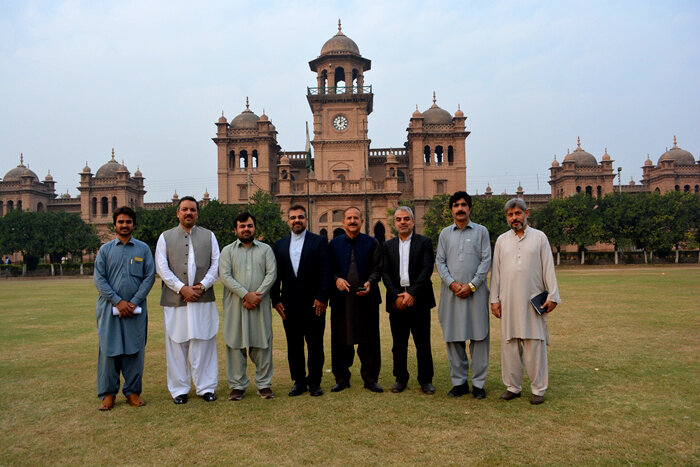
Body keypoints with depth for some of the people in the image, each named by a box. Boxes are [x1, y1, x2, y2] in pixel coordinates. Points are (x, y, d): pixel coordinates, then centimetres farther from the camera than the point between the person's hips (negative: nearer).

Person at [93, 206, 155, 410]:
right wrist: (118, 302, -10)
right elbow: (99, 279, 0)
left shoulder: (143, 249, 7)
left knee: (135, 350, 4)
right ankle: (108, 393, 13)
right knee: (109, 350, 3)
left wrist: (134, 302, -9)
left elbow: (149, 277, 1)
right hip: (110, 308, 0)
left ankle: (133, 391, 13)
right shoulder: (105, 250, 7)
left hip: (136, 309, 0)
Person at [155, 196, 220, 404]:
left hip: (203, 299, 0)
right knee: (177, 346, 4)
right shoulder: (165, 237, 9)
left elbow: (216, 265, 5)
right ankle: (179, 389, 16)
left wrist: (202, 285, -9)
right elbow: (162, 268, 1)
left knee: (204, 345, 3)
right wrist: (182, 288, -10)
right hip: (175, 300, 0)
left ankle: (206, 387, 14)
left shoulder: (209, 236, 11)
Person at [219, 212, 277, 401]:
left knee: (263, 344, 3)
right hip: (235, 305, 0)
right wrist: (246, 295, -15)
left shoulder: (266, 249, 10)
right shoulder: (227, 251, 8)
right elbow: (225, 276, -4)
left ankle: (264, 384, 14)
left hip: (260, 304, 1)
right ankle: (237, 385, 15)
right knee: (236, 344, 4)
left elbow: (271, 274, 0)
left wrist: (258, 295, -13)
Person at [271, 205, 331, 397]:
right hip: (290, 305, 3)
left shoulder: (319, 241, 1)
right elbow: (276, 274, 9)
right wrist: (276, 300, 2)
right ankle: (299, 381, 22)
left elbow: (325, 272, -5)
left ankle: (314, 381, 18)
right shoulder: (280, 244, 11)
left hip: (314, 303, -3)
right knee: (294, 345, 9)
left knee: (315, 345, 5)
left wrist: (321, 298, -12)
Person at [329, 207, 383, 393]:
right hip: (341, 298, 1)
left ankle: (370, 379, 18)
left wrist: (370, 282, -14)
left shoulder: (372, 243, 6)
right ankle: (342, 378, 19)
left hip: (366, 298, 0)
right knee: (340, 340, 5)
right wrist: (336, 279, -12)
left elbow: (377, 268, 4)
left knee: (369, 340, 4)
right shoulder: (334, 243, 8)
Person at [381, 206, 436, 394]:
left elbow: (427, 269, -7)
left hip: (419, 299, -2)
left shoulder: (424, 242, 3)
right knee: (398, 344, 8)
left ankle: (426, 379, 15)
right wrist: (397, 295, -10)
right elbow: (385, 273, 4)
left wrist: (412, 293, -15)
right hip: (396, 301, 2)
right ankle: (401, 378, 20)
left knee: (423, 343, 3)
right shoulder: (388, 246, 11)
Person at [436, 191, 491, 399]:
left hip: (475, 291, -2)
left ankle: (478, 383, 9)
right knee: (453, 338, 4)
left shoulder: (481, 231, 7)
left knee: (478, 337, -1)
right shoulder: (445, 233, 12)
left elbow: (486, 260, 0)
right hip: (451, 292, 2)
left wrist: (472, 285, -10)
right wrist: (452, 283, -8)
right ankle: (459, 382, 14)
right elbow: (440, 262, 7)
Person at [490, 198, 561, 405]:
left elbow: (548, 269, 4)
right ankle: (513, 386, 16)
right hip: (508, 301, 2)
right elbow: (496, 271, 11)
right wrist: (494, 299, 6)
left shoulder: (539, 237, 6)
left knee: (536, 345, 0)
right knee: (509, 344, 5)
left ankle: (538, 389, 10)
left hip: (534, 301, -2)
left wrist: (552, 296, -2)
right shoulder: (501, 240, 11)